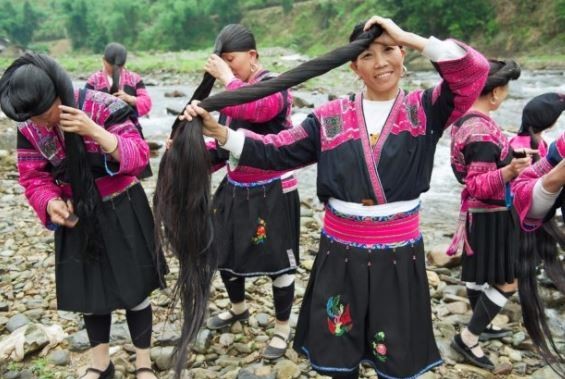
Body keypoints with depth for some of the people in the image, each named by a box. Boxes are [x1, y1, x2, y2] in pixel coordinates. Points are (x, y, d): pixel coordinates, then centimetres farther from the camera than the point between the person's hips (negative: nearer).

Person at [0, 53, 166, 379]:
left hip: (122, 211, -4)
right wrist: (51, 203, -22)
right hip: (77, 217, 4)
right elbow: (34, 179, -1)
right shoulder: (29, 130, -8)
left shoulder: (104, 107, -21)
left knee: (133, 289, 5)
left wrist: (95, 132, -36)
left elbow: (139, 156, -23)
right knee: (88, 291, 13)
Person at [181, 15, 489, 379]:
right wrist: (218, 131, -13)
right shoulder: (332, 116, 1)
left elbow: (474, 72, -14)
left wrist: (408, 37, -16)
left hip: (398, 253, -1)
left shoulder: (424, 109, -1)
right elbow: (275, 151, -1)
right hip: (340, 251, 1)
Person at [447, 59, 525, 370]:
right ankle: (467, 338, 7)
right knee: (506, 282, 1)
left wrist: (505, 161, 28)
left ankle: (480, 324, 38)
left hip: (475, 211, 10)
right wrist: (509, 171, -41)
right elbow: (479, 186, -27)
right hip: (490, 214, -10)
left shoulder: (464, 120, 4)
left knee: (477, 272, 22)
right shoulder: (483, 131, -26)